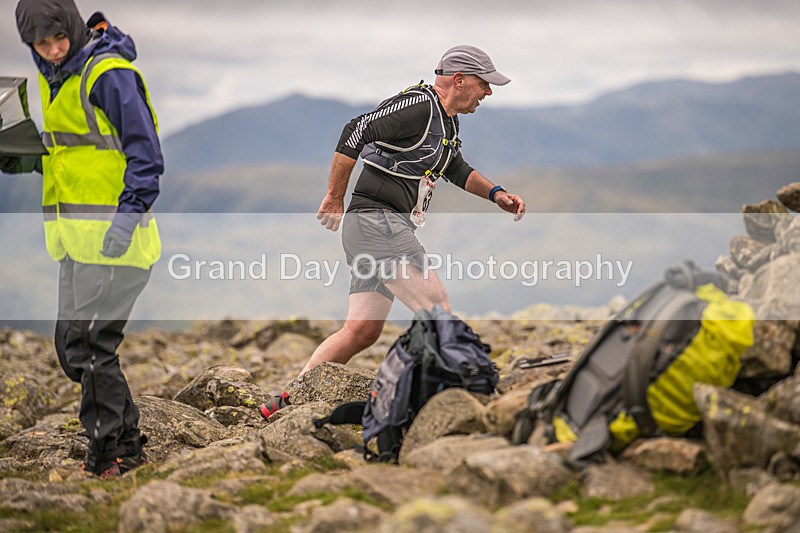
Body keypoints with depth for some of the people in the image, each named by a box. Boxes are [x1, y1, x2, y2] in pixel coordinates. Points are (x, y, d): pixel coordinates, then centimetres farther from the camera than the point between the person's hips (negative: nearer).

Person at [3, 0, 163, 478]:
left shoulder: (109, 72, -14)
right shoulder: (54, 76, 14)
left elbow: (145, 152, -17)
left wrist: (127, 217, -24)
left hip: (112, 231, -9)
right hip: (75, 232, 9)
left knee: (89, 344, -9)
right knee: (72, 345, 11)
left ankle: (108, 454, 2)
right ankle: (127, 442, 22)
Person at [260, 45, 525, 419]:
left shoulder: (447, 120, 19)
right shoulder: (418, 105, -13)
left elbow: (456, 169, 35)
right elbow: (357, 131, -22)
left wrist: (495, 194, 20)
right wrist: (335, 198, -18)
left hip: (392, 228, 10)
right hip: (377, 222, -10)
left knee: (362, 331, 5)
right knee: (438, 313, -12)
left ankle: (288, 402, 7)